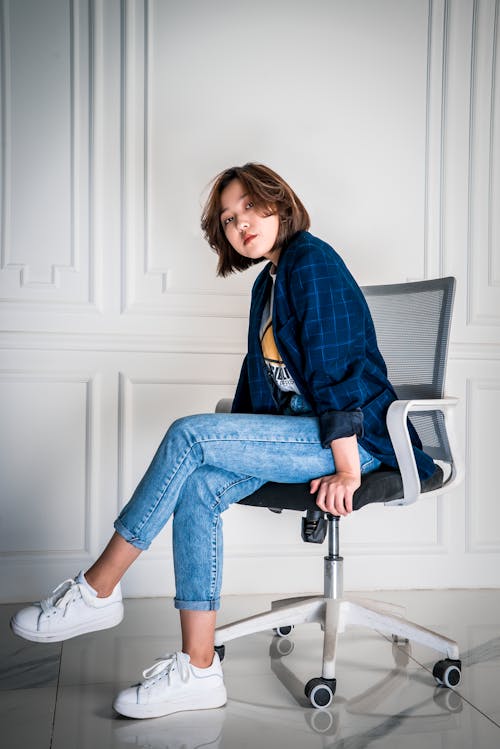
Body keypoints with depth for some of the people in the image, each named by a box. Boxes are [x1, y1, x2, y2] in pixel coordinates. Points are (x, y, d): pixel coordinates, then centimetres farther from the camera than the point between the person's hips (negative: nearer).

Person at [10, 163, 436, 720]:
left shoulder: (312, 262, -10)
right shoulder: (267, 282, 18)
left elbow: (339, 366, -17)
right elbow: (262, 377, 22)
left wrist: (347, 470, -20)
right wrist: (231, 444, 11)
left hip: (349, 438, -8)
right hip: (300, 432, 8)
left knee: (188, 436, -23)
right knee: (197, 488, -17)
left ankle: (97, 591, -13)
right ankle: (197, 669, -17)